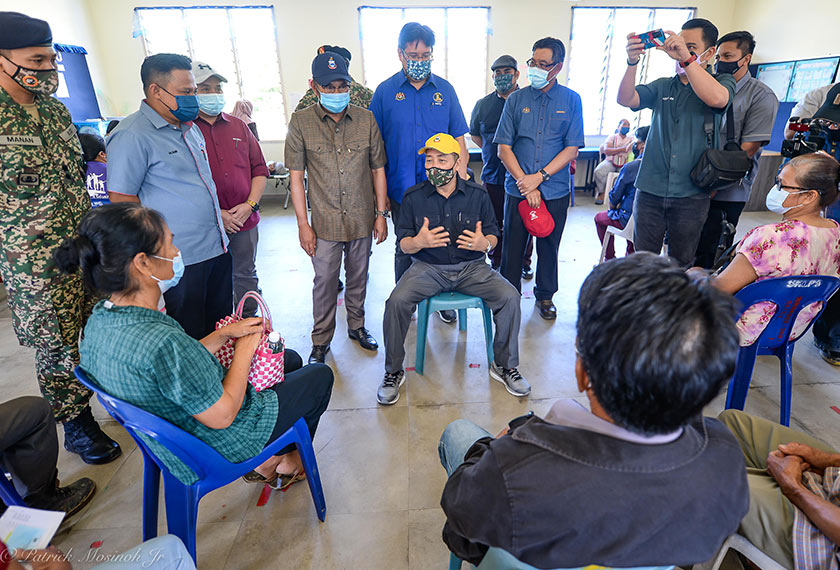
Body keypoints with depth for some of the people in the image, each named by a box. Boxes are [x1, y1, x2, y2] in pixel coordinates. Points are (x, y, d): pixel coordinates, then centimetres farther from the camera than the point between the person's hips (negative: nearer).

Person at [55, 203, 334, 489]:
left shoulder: (100, 318, -10)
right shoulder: (162, 342, -39)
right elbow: (222, 416, -28)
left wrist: (225, 333, -3)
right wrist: (244, 349, -17)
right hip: (221, 443, -8)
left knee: (291, 359, 24)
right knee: (320, 375, 12)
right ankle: (272, 462, 31)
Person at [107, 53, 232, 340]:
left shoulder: (189, 127, 13)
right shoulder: (132, 136, -14)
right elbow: (121, 198, -14)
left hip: (218, 247, 8)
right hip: (179, 258, -8)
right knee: (190, 341, 6)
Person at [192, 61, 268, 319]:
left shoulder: (239, 126, 11)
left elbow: (259, 169, 10)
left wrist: (250, 204, -5)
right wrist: (215, 214, -15)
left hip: (245, 220, 4)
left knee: (246, 275, 17)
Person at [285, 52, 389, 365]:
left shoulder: (366, 119, 1)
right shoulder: (301, 122, -4)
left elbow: (378, 169, 6)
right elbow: (296, 175, -2)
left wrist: (381, 214, 3)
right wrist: (303, 224, -6)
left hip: (362, 219, 2)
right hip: (324, 221, -2)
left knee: (358, 277, 15)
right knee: (324, 282, 7)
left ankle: (356, 325, 37)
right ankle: (321, 339, 25)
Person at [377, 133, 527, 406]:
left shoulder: (478, 194, 2)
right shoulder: (413, 197, -1)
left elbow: (493, 235, 7)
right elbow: (403, 244, 0)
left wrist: (485, 244, -19)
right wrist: (419, 242, -24)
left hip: (471, 266, 1)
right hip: (427, 267, -1)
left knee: (510, 296, -20)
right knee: (396, 302, -26)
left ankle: (504, 366, 3)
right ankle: (393, 372, -3)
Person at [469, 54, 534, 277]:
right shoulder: (483, 105, 9)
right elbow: (474, 134, 22)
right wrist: (492, 152, 13)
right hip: (493, 174, 2)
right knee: (494, 223, 9)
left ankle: (524, 263, 23)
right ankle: (495, 263, 25)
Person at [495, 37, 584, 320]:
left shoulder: (571, 100, 2)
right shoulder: (516, 99, 3)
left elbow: (571, 148, -2)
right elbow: (504, 148, -2)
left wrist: (539, 177, -15)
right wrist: (525, 183, -12)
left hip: (555, 190, 0)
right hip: (518, 188, 0)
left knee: (549, 245, 11)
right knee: (512, 245, 5)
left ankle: (545, 295, 31)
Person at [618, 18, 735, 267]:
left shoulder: (723, 82, 5)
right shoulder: (662, 87, 14)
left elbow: (716, 98, -19)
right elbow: (625, 99, -2)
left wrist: (686, 58, -23)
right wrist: (632, 62, -18)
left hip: (691, 194, -2)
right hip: (650, 190, 2)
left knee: (680, 264, 9)